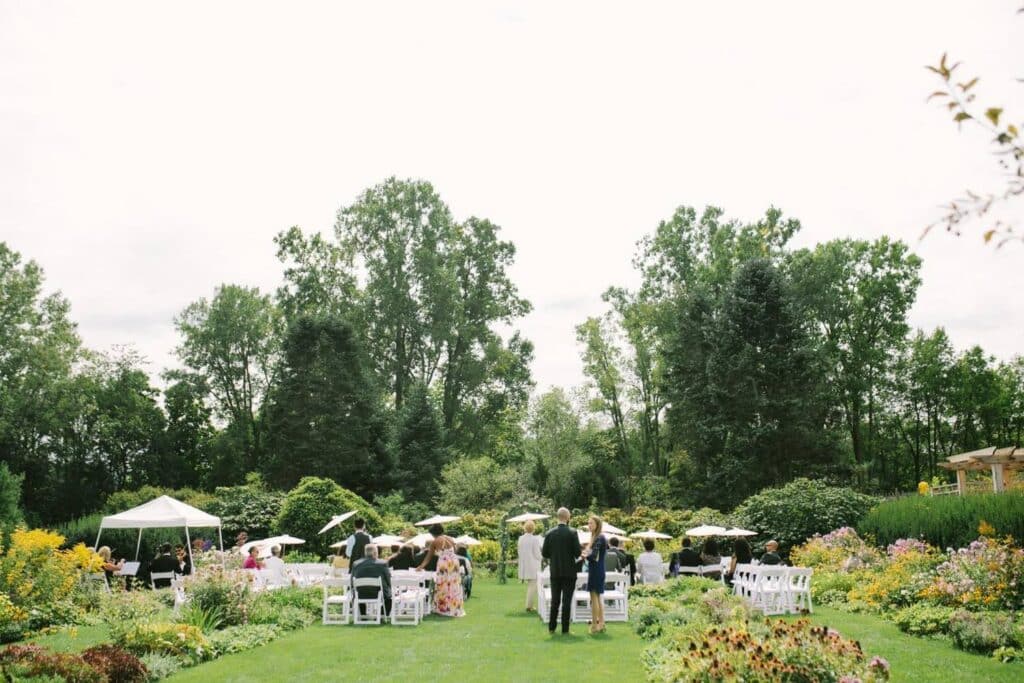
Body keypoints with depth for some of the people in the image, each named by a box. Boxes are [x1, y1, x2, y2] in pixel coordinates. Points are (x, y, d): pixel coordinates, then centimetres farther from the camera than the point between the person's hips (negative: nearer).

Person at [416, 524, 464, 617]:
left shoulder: (434, 542, -1)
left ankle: (444, 609, 7)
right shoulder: (451, 539, 9)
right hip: (454, 563, 4)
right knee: (454, 586, 8)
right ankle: (454, 609, 12)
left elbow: (429, 557, 6)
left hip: (443, 564, -4)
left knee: (443, 587, 4)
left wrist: (421, 566, 15)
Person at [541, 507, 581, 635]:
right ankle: (565, 629, 2)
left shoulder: (549, 533, -2)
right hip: (569, 572, -3)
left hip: (555, 572, 3)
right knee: (567, 601, 2)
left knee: (554, 600, 11)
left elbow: (544, 554, 0)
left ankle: (551, 627, 13)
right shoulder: (572, 532, -10)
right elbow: (578, 552, -12)